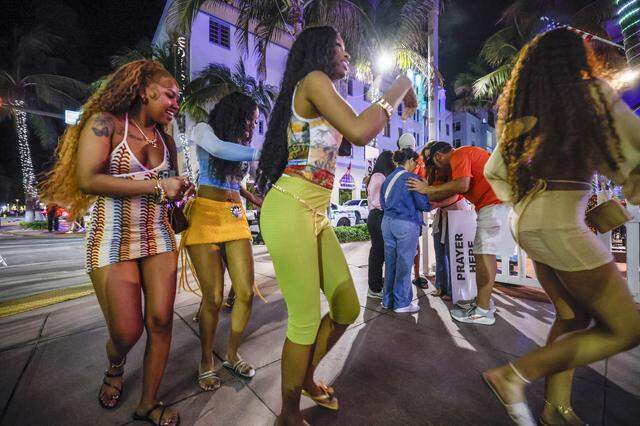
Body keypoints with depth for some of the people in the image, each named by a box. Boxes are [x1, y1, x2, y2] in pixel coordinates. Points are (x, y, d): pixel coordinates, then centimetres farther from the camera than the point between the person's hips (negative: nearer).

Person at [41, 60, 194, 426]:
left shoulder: (166, 140, 13)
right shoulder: (105, 123, -4)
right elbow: (88, 179, -17)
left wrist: (181, 189, 7)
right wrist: (157, 186, -18)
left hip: (159, 238, 5)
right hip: (112, 240, -4)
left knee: (161, 321, 0)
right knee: (127, 332, 1)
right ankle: (115, 368, 40)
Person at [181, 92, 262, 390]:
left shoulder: (240, 144, 21)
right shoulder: (204, 130, 5)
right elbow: (218, 149, -19)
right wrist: (259, 152, -13)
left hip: (236, 218, 5)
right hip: (206, 216, -5)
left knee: (246, 292, -1)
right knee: (213, 298, -4)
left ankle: (232, 354, 23)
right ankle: (206, 361, 22)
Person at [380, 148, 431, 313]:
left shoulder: (388, 178, 13)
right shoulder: (411, 178, -7)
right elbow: (423, 204, -8)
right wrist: (432, 205, 13)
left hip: (387, 222, 7)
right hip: (406, 224, -6)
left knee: (390, 262, 13)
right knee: (404, 264, 3)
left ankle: (388, 300, 23)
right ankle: (402, 303, 14)